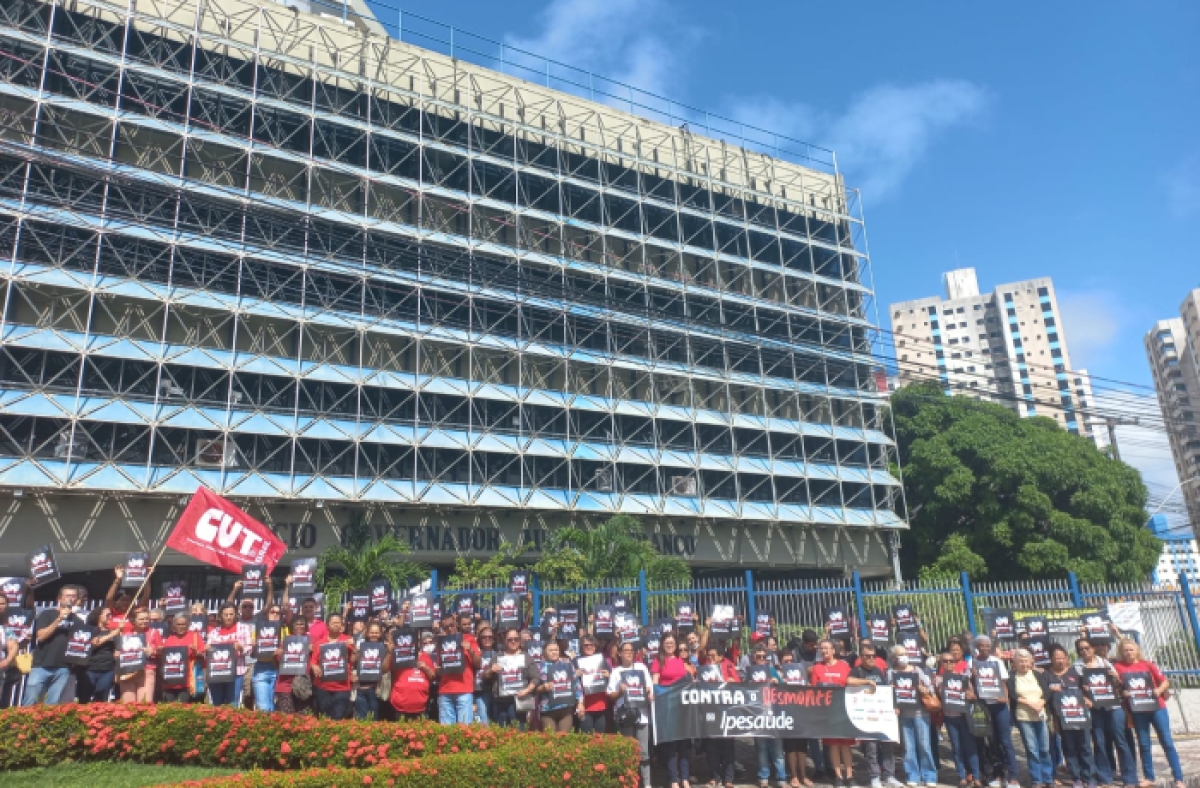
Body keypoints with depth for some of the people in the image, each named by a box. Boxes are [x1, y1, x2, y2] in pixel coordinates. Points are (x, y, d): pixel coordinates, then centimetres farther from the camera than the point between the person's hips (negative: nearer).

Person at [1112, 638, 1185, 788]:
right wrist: (1122, 693, -16)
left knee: (1167, 742, 1)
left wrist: (1159, 690, -15)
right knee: (1143, 744, 6)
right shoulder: (1118, 666, 0)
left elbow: (1165, 682, 3)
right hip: (1137, 710, 0)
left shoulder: (1147, 664, 1)